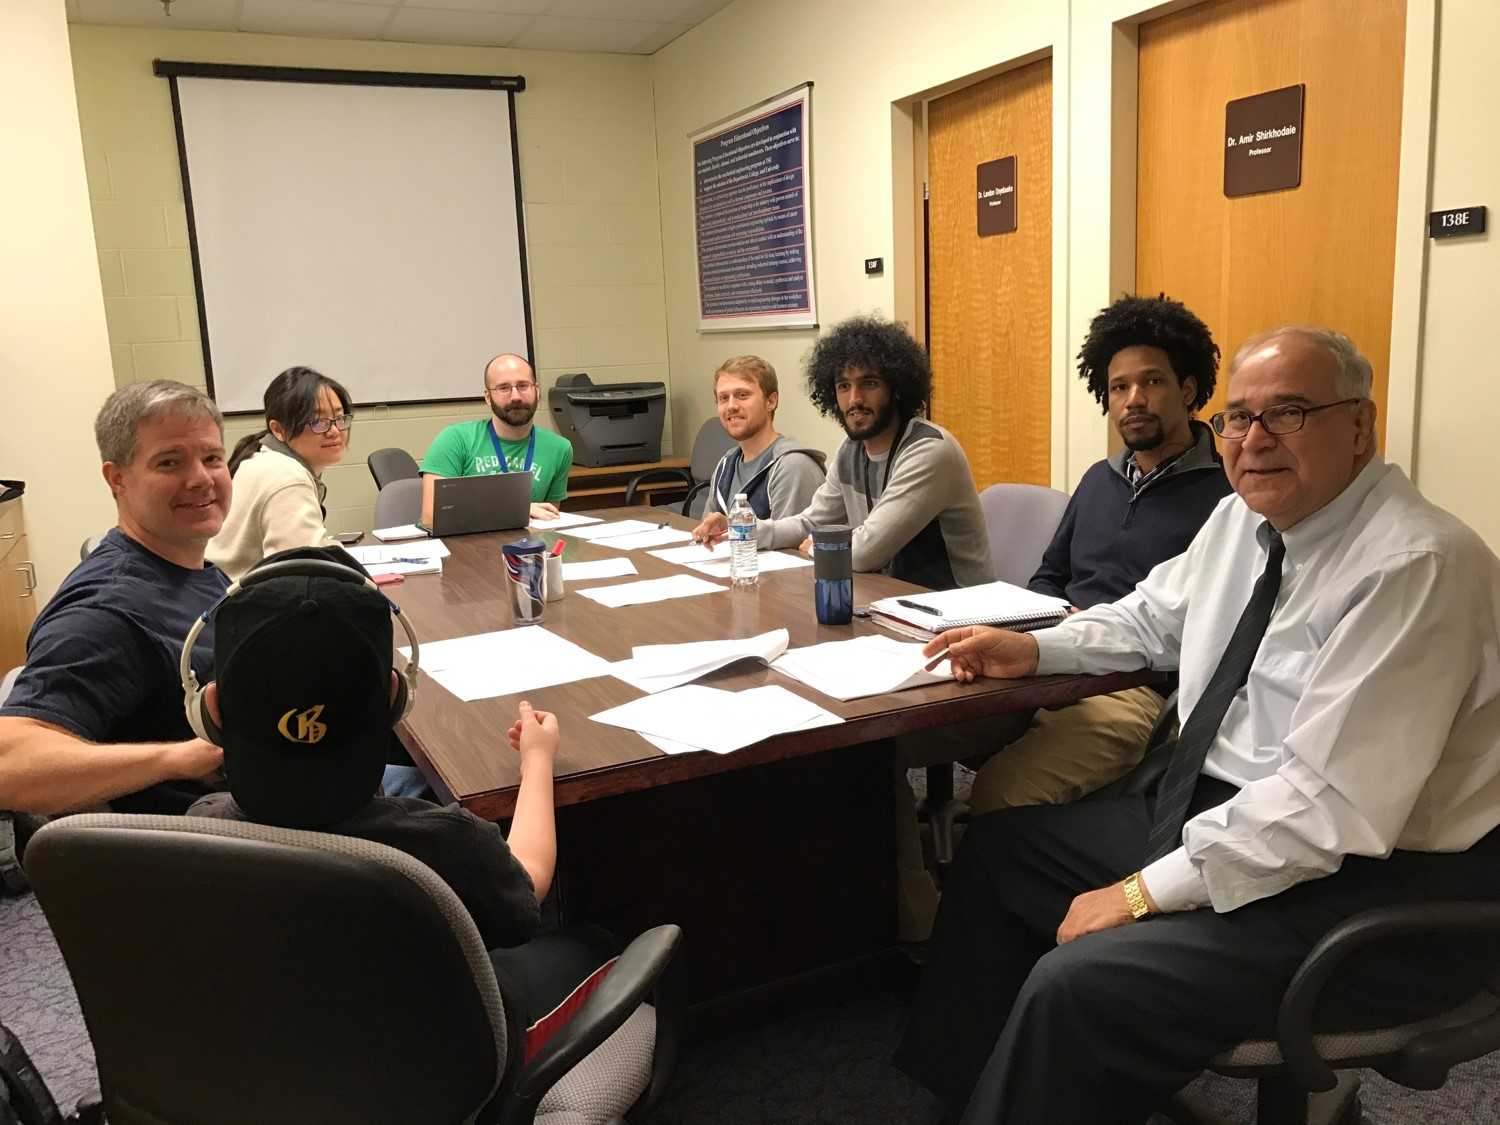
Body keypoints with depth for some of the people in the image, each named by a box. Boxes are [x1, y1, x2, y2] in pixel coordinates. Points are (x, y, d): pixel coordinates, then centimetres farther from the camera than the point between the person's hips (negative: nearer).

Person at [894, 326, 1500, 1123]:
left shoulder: (1415, 566, -23)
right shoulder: (1243, 519, 3)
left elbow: (1330, 806, -28)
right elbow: (1152, 619, 21)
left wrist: (1146, 893, -23)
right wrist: (1034, 649, 4)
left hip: (1364, 883, -9)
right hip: (1215, 814, 9)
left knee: (1077, 984, -26)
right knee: (999, 846, 11)